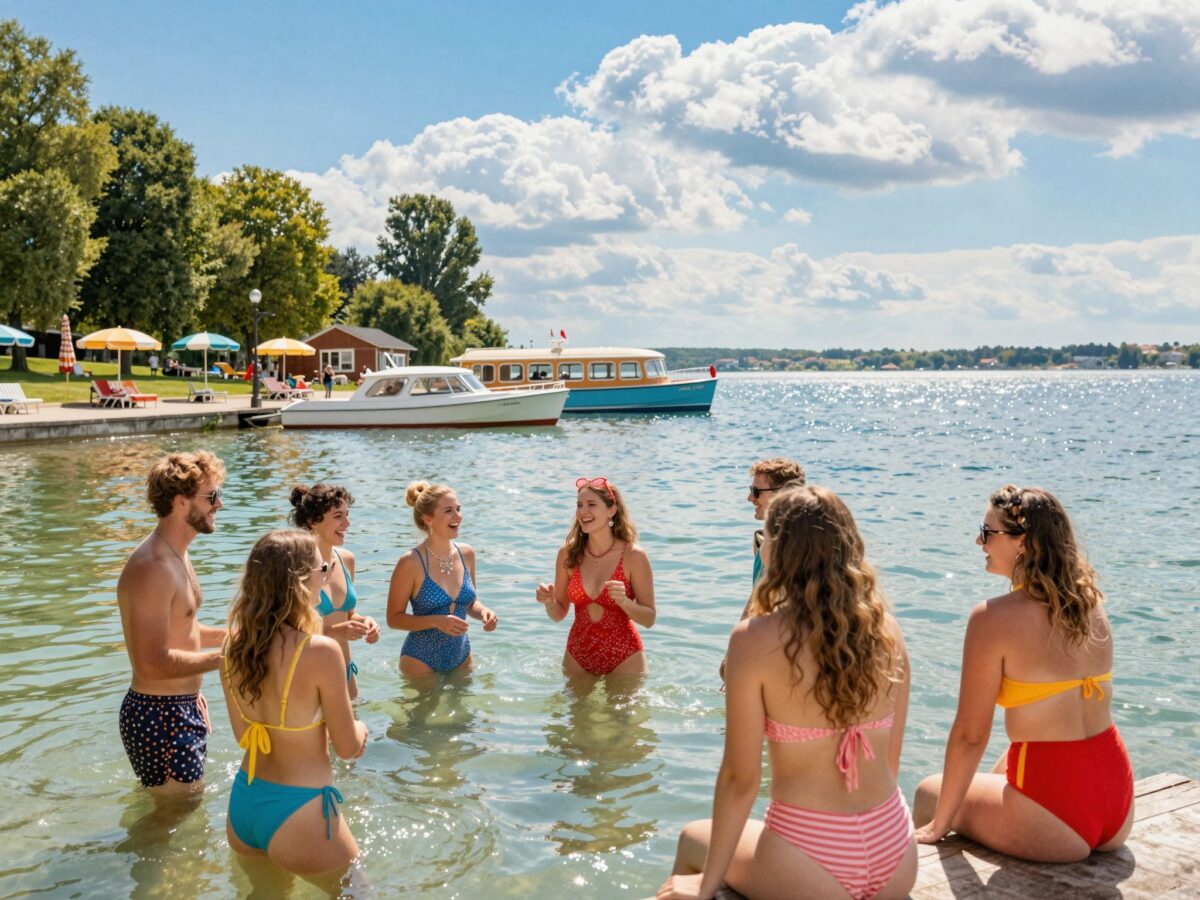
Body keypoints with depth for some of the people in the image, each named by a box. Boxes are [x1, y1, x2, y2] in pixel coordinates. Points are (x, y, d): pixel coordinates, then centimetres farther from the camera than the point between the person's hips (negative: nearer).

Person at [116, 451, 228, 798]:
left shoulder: (176, 557, 9)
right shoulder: (152, 568, -25)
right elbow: (152, 663, -29)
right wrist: (224, 656, -23)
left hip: (182, 707, 10)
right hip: (159, 717, -10)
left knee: (187, 804, 26)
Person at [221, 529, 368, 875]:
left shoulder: (235, 643, -4)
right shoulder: (321, 651, -23)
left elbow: (244, 734, 10)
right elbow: (348, 747, -12)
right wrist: (360, 729, 11)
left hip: (241, 806, 7)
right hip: (296, 814, -7)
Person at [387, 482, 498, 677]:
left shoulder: (466, 554, 0)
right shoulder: (411, 563, -16)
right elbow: (394, 618, -12)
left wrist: (482, 612, -9)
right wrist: (436, 621, -25)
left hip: (462, 657, 5)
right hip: (421, 661, -5)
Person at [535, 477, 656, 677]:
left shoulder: (634, 556, -15)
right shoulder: (568, 554, -7)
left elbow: (649, 619, -9)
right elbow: (559, 614, 3)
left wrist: (624, 601, -27)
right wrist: (549, 602, -18)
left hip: (624, 659, -3)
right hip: (578, 657, 3)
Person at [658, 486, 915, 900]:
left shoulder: (754, 640, -15)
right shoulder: (887, 629, -2)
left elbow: (740, 777, -12)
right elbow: (891, 758, 6)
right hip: (899, 862, 5)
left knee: (692, 839, 26)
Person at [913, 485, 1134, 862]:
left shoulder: (993, 618, -16)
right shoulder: (1090, 603, 4)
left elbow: (970, 735, -13)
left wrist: (939, 825, -2)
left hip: (1058, 817, -7)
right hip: (1120, 803, 7)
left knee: (929, 792, 18)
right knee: (999, 775, 33)